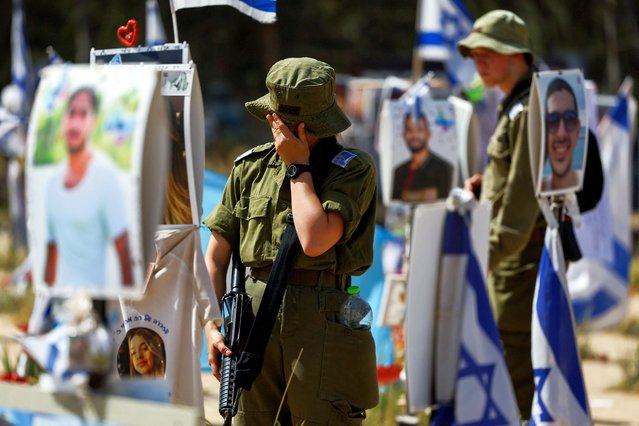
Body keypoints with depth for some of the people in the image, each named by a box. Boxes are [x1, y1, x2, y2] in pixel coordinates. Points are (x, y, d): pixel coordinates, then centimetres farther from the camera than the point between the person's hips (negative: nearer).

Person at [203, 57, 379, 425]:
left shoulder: (355, 169, 1)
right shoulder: (250, 168, 12)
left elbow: (315, 241, -15)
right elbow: (216, 257, 16)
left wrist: (299, 167, -4)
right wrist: (212, 326, 5)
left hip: (322, 326, -3)